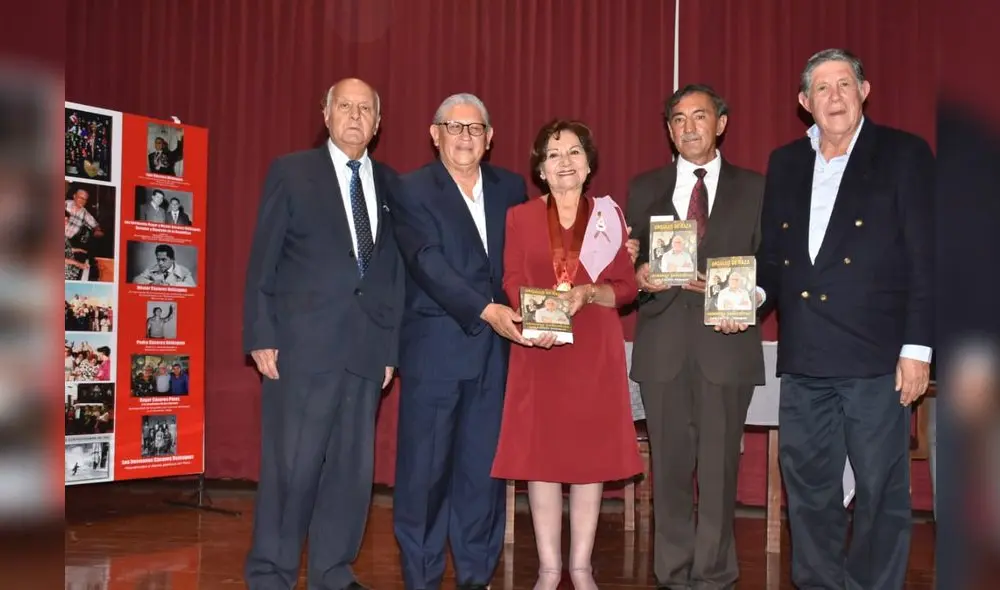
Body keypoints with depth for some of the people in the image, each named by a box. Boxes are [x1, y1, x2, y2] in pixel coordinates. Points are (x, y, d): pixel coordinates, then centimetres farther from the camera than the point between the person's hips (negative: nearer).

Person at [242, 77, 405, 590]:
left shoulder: (390, 183, 13)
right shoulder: (291, 172, 3)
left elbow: (395, 267, 11)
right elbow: (263, 261, 0)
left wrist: (392, 343, 6)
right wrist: (261, 336, -6)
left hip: (368, 346, 4)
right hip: (304, 342, -3)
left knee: (353, 466, 7)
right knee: (292, 465, -1)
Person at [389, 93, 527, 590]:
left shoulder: (510, 188, 12)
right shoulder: (413, 190, -2)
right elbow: (429, 263, -13)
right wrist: (486, 310, -23)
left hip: (495, 346, 4)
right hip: (434, 347, -4)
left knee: (484, 464, 7)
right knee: (425, 465, 2)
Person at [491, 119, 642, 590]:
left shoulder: (609, 215, 9)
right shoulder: (520, 217, 8)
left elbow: (626, 287, 5)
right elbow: (512, 285, 1)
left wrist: (589, 294, -14)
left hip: (595, 353, 1)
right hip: (538, 352, 0)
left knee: (592, 455, 2)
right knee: (539, 455, 0)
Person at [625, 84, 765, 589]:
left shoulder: (754, 189, 9)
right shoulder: (644, 188, 13)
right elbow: (630, 263, 11)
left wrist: (749, 304, -12)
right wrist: (639, 277, -11)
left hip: (726, 343, -1)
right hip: (663, 345, 1)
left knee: (719, 465, 1)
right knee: (669, 464, 5)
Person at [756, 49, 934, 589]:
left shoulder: (904, 154, 0)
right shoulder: (784, 162, 14)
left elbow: (926, 258, -5)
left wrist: (917, 347, -10)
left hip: (874, 357, -4)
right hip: (803, 359, 5)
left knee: (881, 491, 3)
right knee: (807, 488, 11)